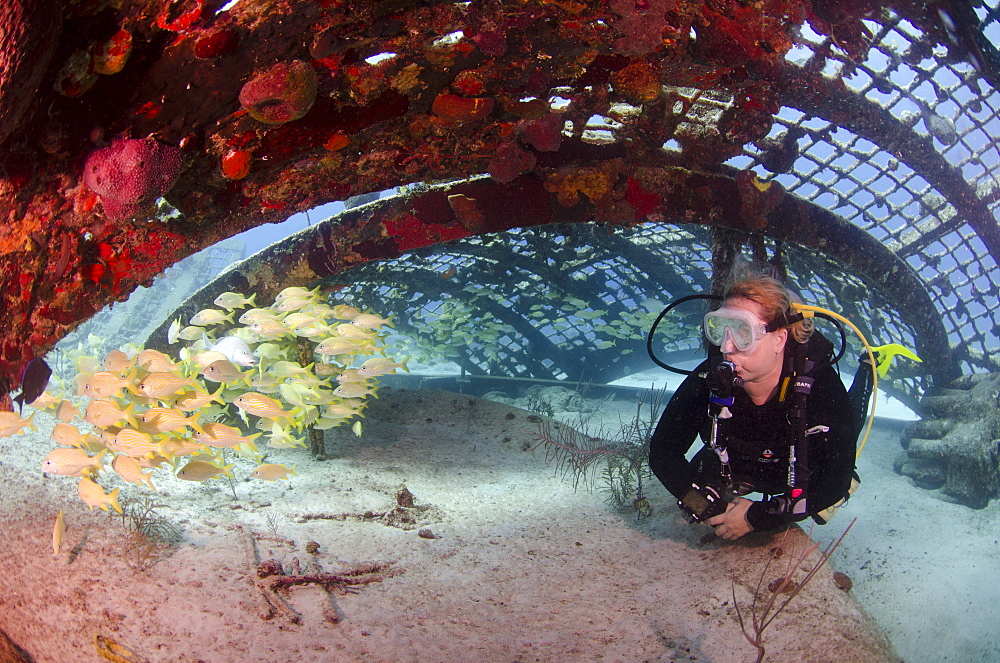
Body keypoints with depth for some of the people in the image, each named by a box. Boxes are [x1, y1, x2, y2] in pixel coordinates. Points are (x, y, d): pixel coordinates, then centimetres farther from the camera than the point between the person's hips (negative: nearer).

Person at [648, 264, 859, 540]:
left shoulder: (820, 384, -38)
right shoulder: (708, 380, -33)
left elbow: (836, 481, -34)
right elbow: (662, 451, -21)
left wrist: (757, 517, -34)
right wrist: (710, 509, -31)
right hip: (737, 466, -1)